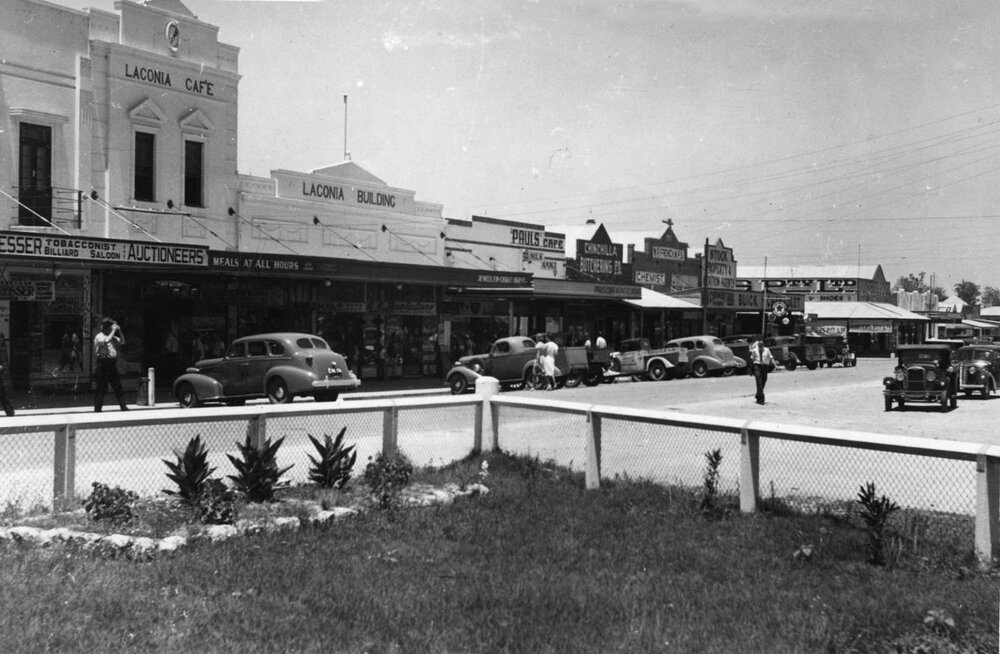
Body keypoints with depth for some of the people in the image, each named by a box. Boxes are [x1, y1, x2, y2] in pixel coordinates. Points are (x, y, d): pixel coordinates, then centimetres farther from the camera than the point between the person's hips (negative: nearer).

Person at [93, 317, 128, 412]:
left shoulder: (112, 337, 18)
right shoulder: (99, 336, -6)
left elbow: (122, 342, 17)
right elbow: (106, 341, -24)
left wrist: (119, 331, 7)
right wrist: (113, 331, -17)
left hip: (112, 363, 8)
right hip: (103, 363, -8)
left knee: (118, 386, 8)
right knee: (101, 387, -5)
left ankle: (123, 406, 11)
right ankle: (97, 408, 1)